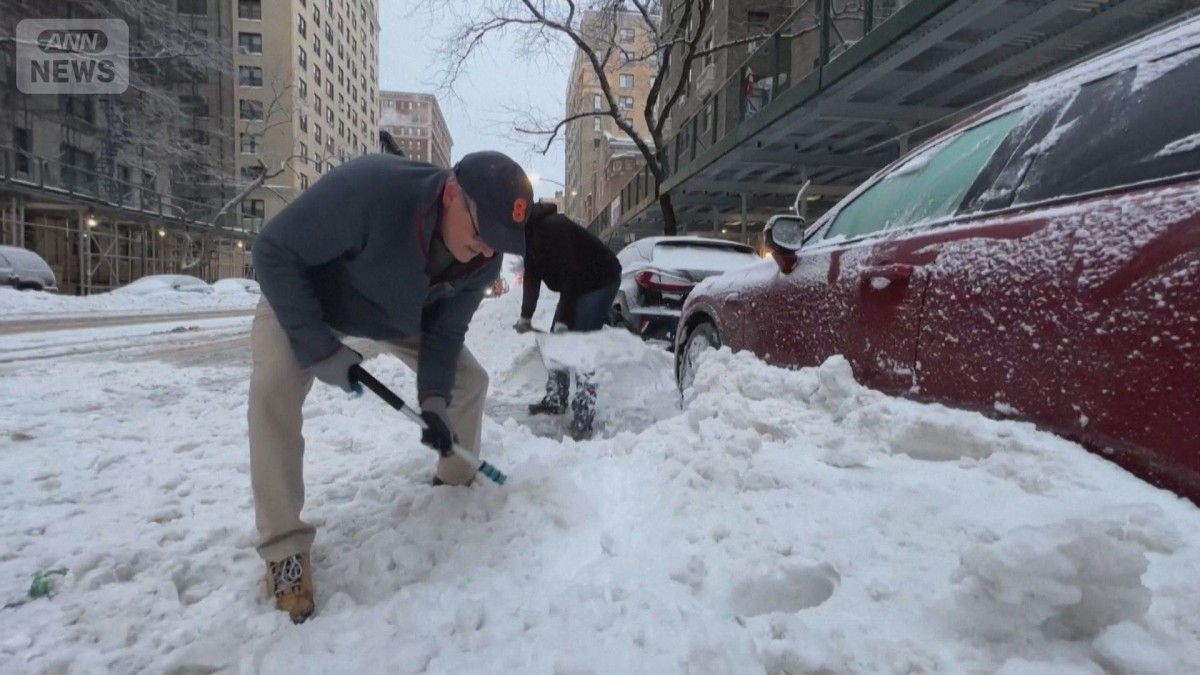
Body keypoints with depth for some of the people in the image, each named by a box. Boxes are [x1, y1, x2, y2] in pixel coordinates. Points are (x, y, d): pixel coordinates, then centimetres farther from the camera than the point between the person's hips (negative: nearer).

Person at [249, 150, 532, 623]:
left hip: (402, 315, 5)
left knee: (470, 380, -2)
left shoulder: (484, 260, -25)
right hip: (304, 298, -4)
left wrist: (433, 398, -27)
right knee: (274, 390, -28)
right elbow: (274, 253, -33)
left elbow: (446, 330, -13)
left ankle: (456, 484, 24)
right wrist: (320, 349, -34)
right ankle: (285, 547, -11)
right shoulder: (367, 188, -44)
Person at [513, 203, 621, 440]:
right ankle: (555, 400, 22)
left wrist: (563, 320, -28)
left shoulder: (552, 227, -27)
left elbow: (569, 274, -29)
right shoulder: (530, 232, 2)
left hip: (601, 280, -10)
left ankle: (583, 417, -14)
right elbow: (532, 276, 6)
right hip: (578, 284, 10)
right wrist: (525, 316, 1)